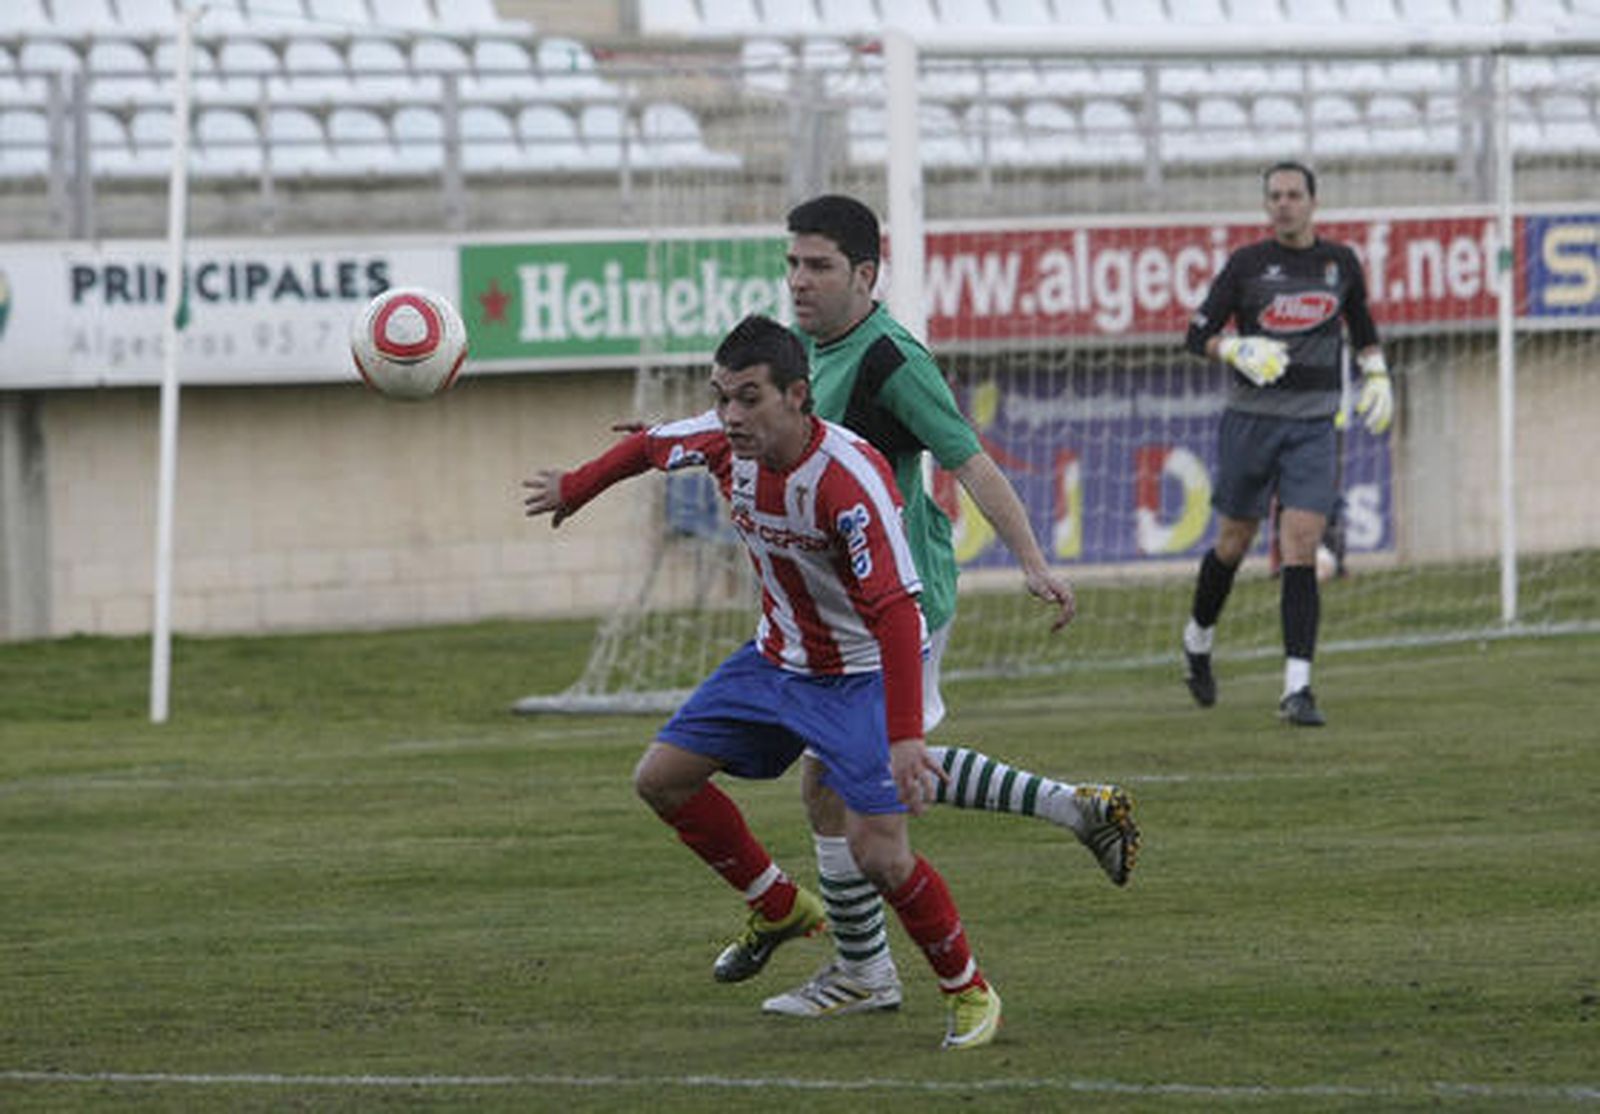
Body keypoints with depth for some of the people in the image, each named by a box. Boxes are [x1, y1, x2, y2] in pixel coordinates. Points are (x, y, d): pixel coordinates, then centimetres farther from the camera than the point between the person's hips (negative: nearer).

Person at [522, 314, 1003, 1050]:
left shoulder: (850, 479, -33)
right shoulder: (724, 441, -13)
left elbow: (896, 612, -37)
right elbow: (652, 446, 12)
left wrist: (904, 737, -43)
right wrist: (574, 488, 29)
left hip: (865, 673, -7)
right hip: (776, 659, 7)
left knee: (879, 852, -18)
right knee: (662, 778, 6)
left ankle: (969, 991, 6)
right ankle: (779, 908, 26)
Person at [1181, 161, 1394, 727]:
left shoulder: (1340, 262, 6)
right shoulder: (1247, 264, -2)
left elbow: (1361, 326, 24)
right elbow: (1197, 334, 0)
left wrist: (1377, 376, 11)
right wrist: (1238, 350, -19)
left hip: (1313, 425, 1)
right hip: (1250, 419, -1)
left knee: (1301, 548, -11)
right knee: (1234, 542, 7)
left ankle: (1297, 688, -13)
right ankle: (1198, 638, 37)